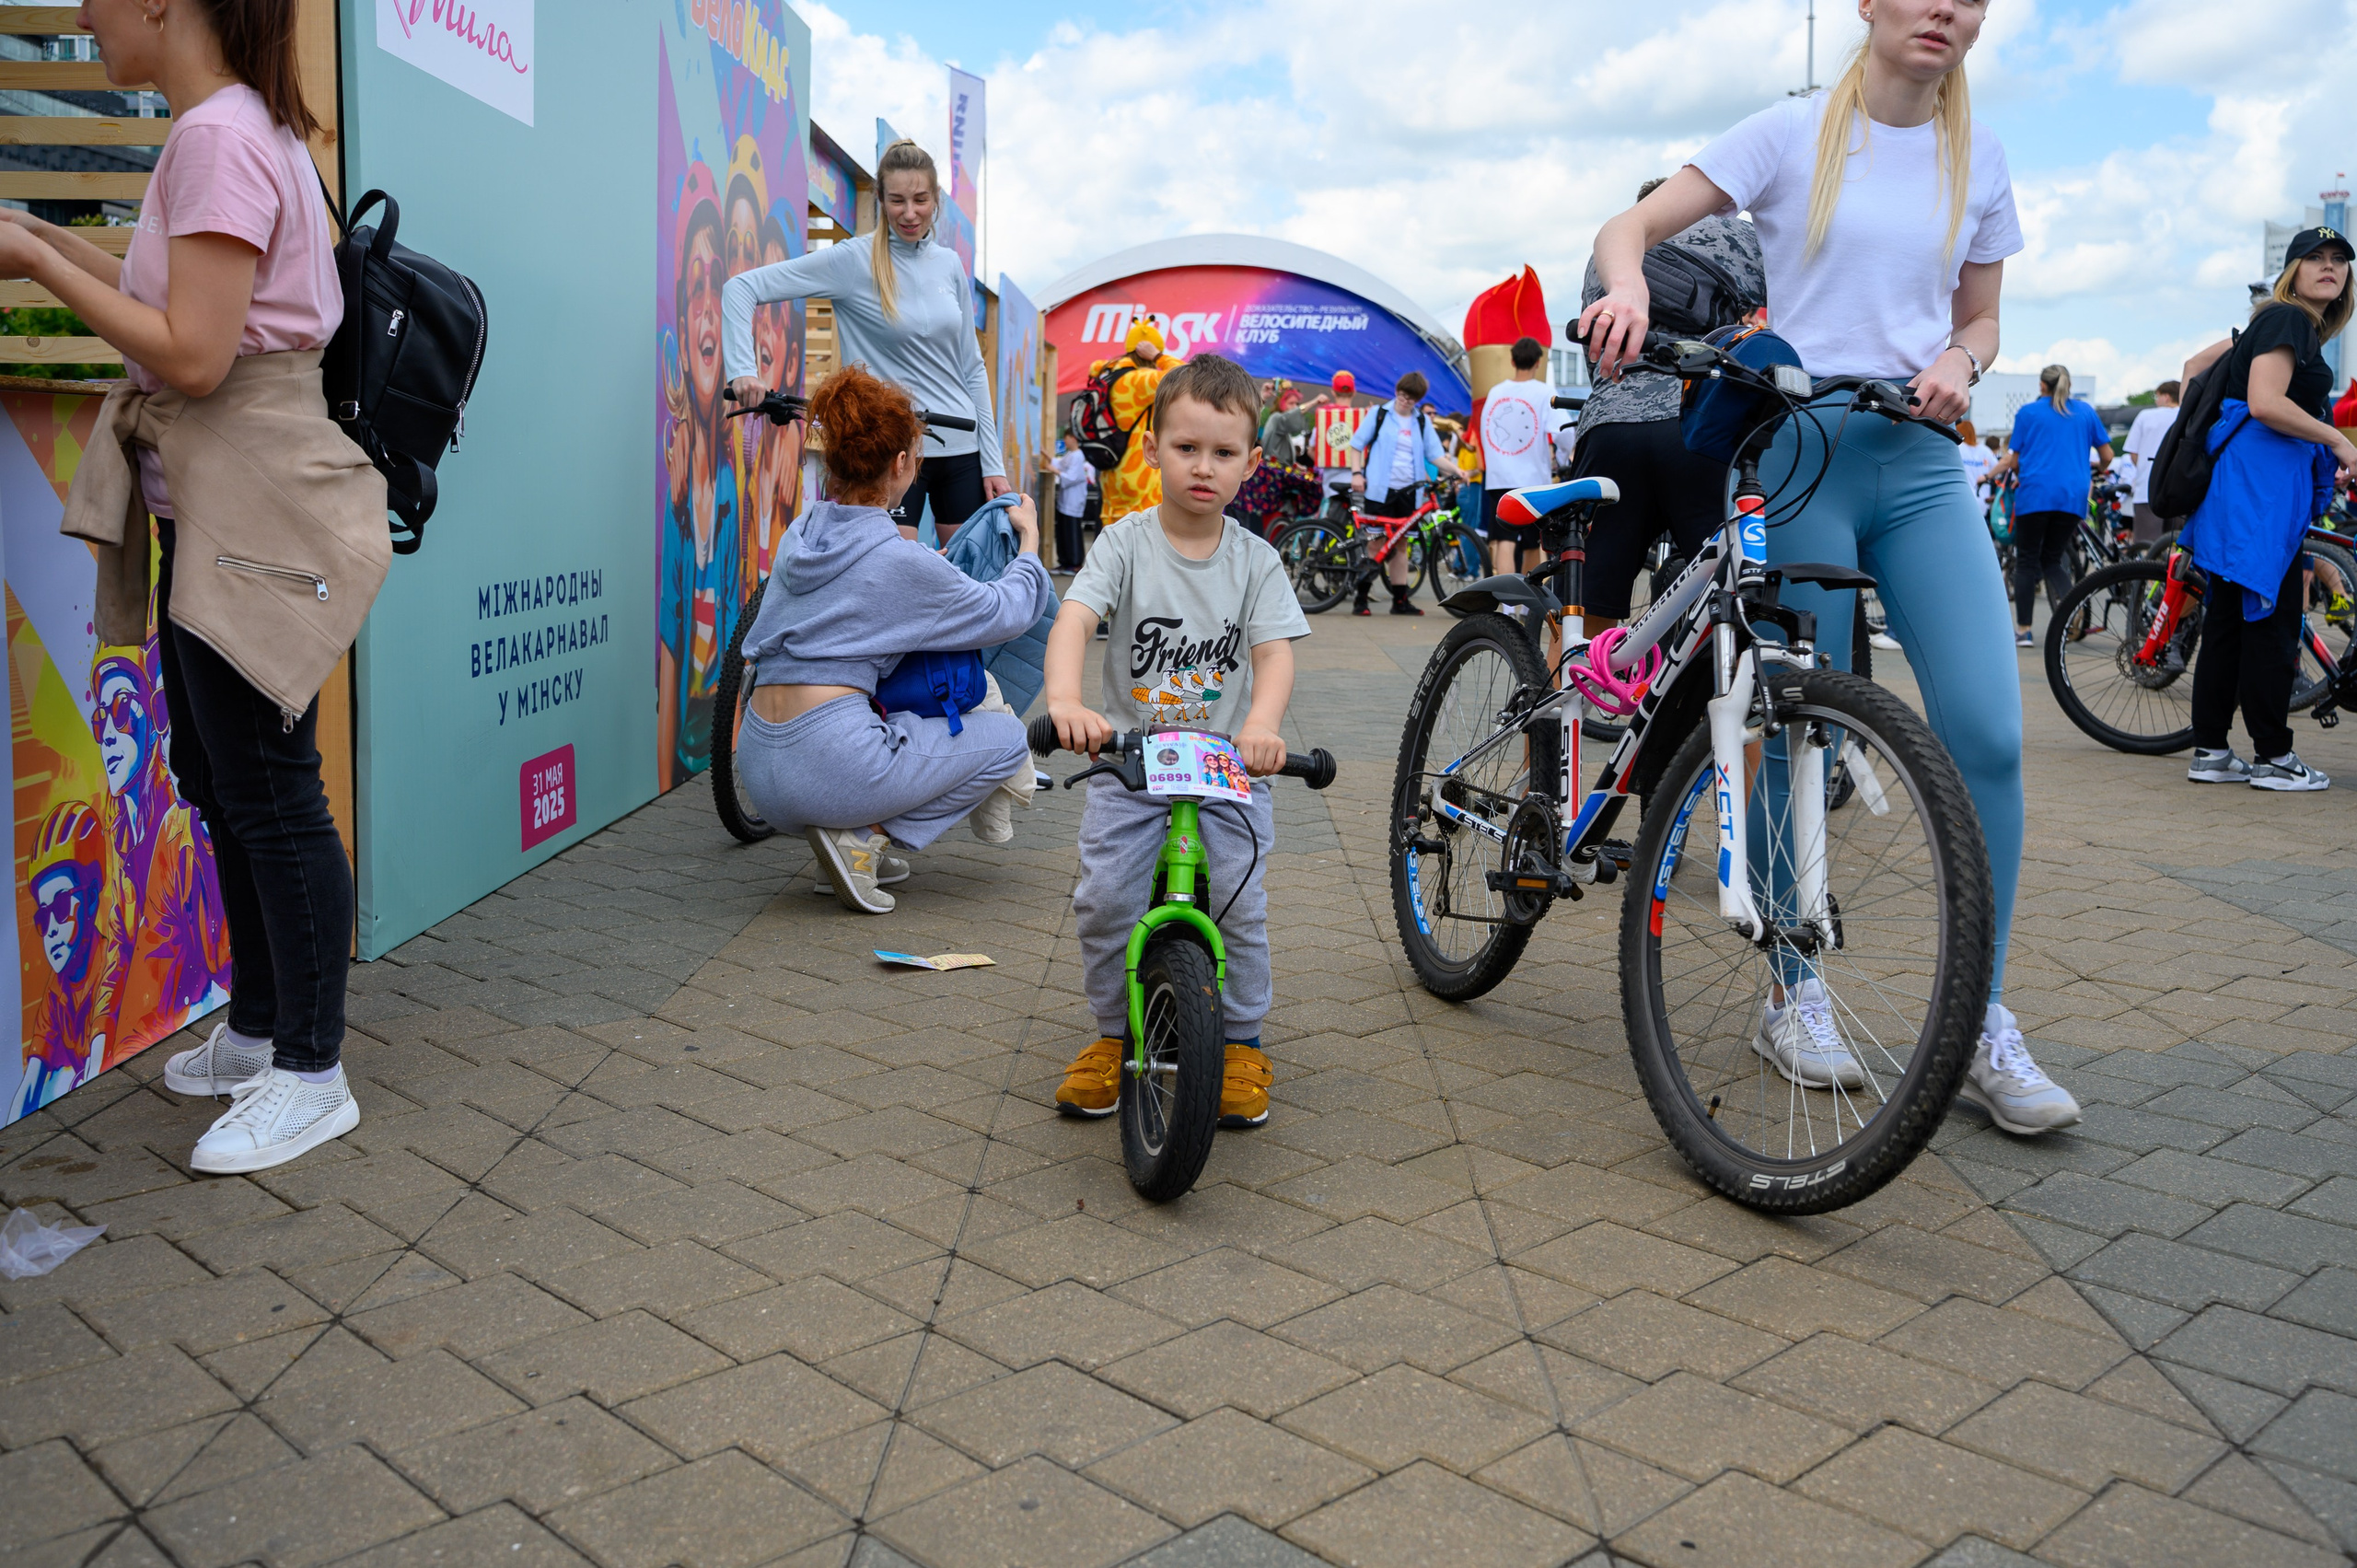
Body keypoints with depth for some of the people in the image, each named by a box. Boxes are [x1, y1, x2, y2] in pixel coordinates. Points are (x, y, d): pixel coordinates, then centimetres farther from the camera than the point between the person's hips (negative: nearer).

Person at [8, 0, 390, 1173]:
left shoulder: (220, 138, -16)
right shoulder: (241, 128, 14)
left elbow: (192, 358, -21)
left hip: (252, 515, -10)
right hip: (210, 509, 10)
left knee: (267, 789, -4)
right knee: (216, 777, 17)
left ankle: (312, 1076, 8)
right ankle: (257, 1030, 31)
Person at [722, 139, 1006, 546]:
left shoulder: (950, 264, 9)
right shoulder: (852, 261, -5)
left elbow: (972, 367, 13)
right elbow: (741, 287, -8)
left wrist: (993, 462, 8)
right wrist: (742, 370, -22)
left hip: (962, 448, 5)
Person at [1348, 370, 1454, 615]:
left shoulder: (1422, 421, 9)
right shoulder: (1379, 414, 2)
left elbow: (1435, 454, 6)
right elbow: (1357, 444, 6)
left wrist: (1456, 469, -11)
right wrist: (1356, 473, -7)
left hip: (1407, 491, 3)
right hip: (1380, 487, -3)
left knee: (1399, 544, 11)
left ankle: (1400, 599, 15)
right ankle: (1361, 599, -2)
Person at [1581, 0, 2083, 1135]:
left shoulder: (1975, 158, 14)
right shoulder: (1794, 134, 3)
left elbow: (1979, 318, 19)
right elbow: (1632, 226, -4)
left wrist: (1958, 362, -5)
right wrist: (1629, 286, -27)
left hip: (1922, 460, 3)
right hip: (1801, 453, -3)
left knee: (1988, 737, -9)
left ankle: (1982, 1029, 2)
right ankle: (1791, 1000, 18)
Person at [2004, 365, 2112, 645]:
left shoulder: (2027, 412, 5)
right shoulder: (2085, 410, 13)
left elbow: (2015, 460, 6)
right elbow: (2107, 456, 14)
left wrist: (2019, 476, 28)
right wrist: (2096, 473, 36)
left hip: (2035, 493, -3)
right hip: (2073, 496, 3)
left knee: (2027, 560, 4)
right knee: (2053, 559, 15)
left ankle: (2023, 630, 3)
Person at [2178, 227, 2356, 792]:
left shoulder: (2297, 325, 22)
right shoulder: (2287, 319, -8)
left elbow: (2196, 366, 28)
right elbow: (2265, 403, -20)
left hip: (2263, 479, 10)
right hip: (2261, 477, -10)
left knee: (2228, 618, 8)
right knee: (2273, 617, -6)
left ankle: (2210, 753, 10)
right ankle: (2274, 757, -1)